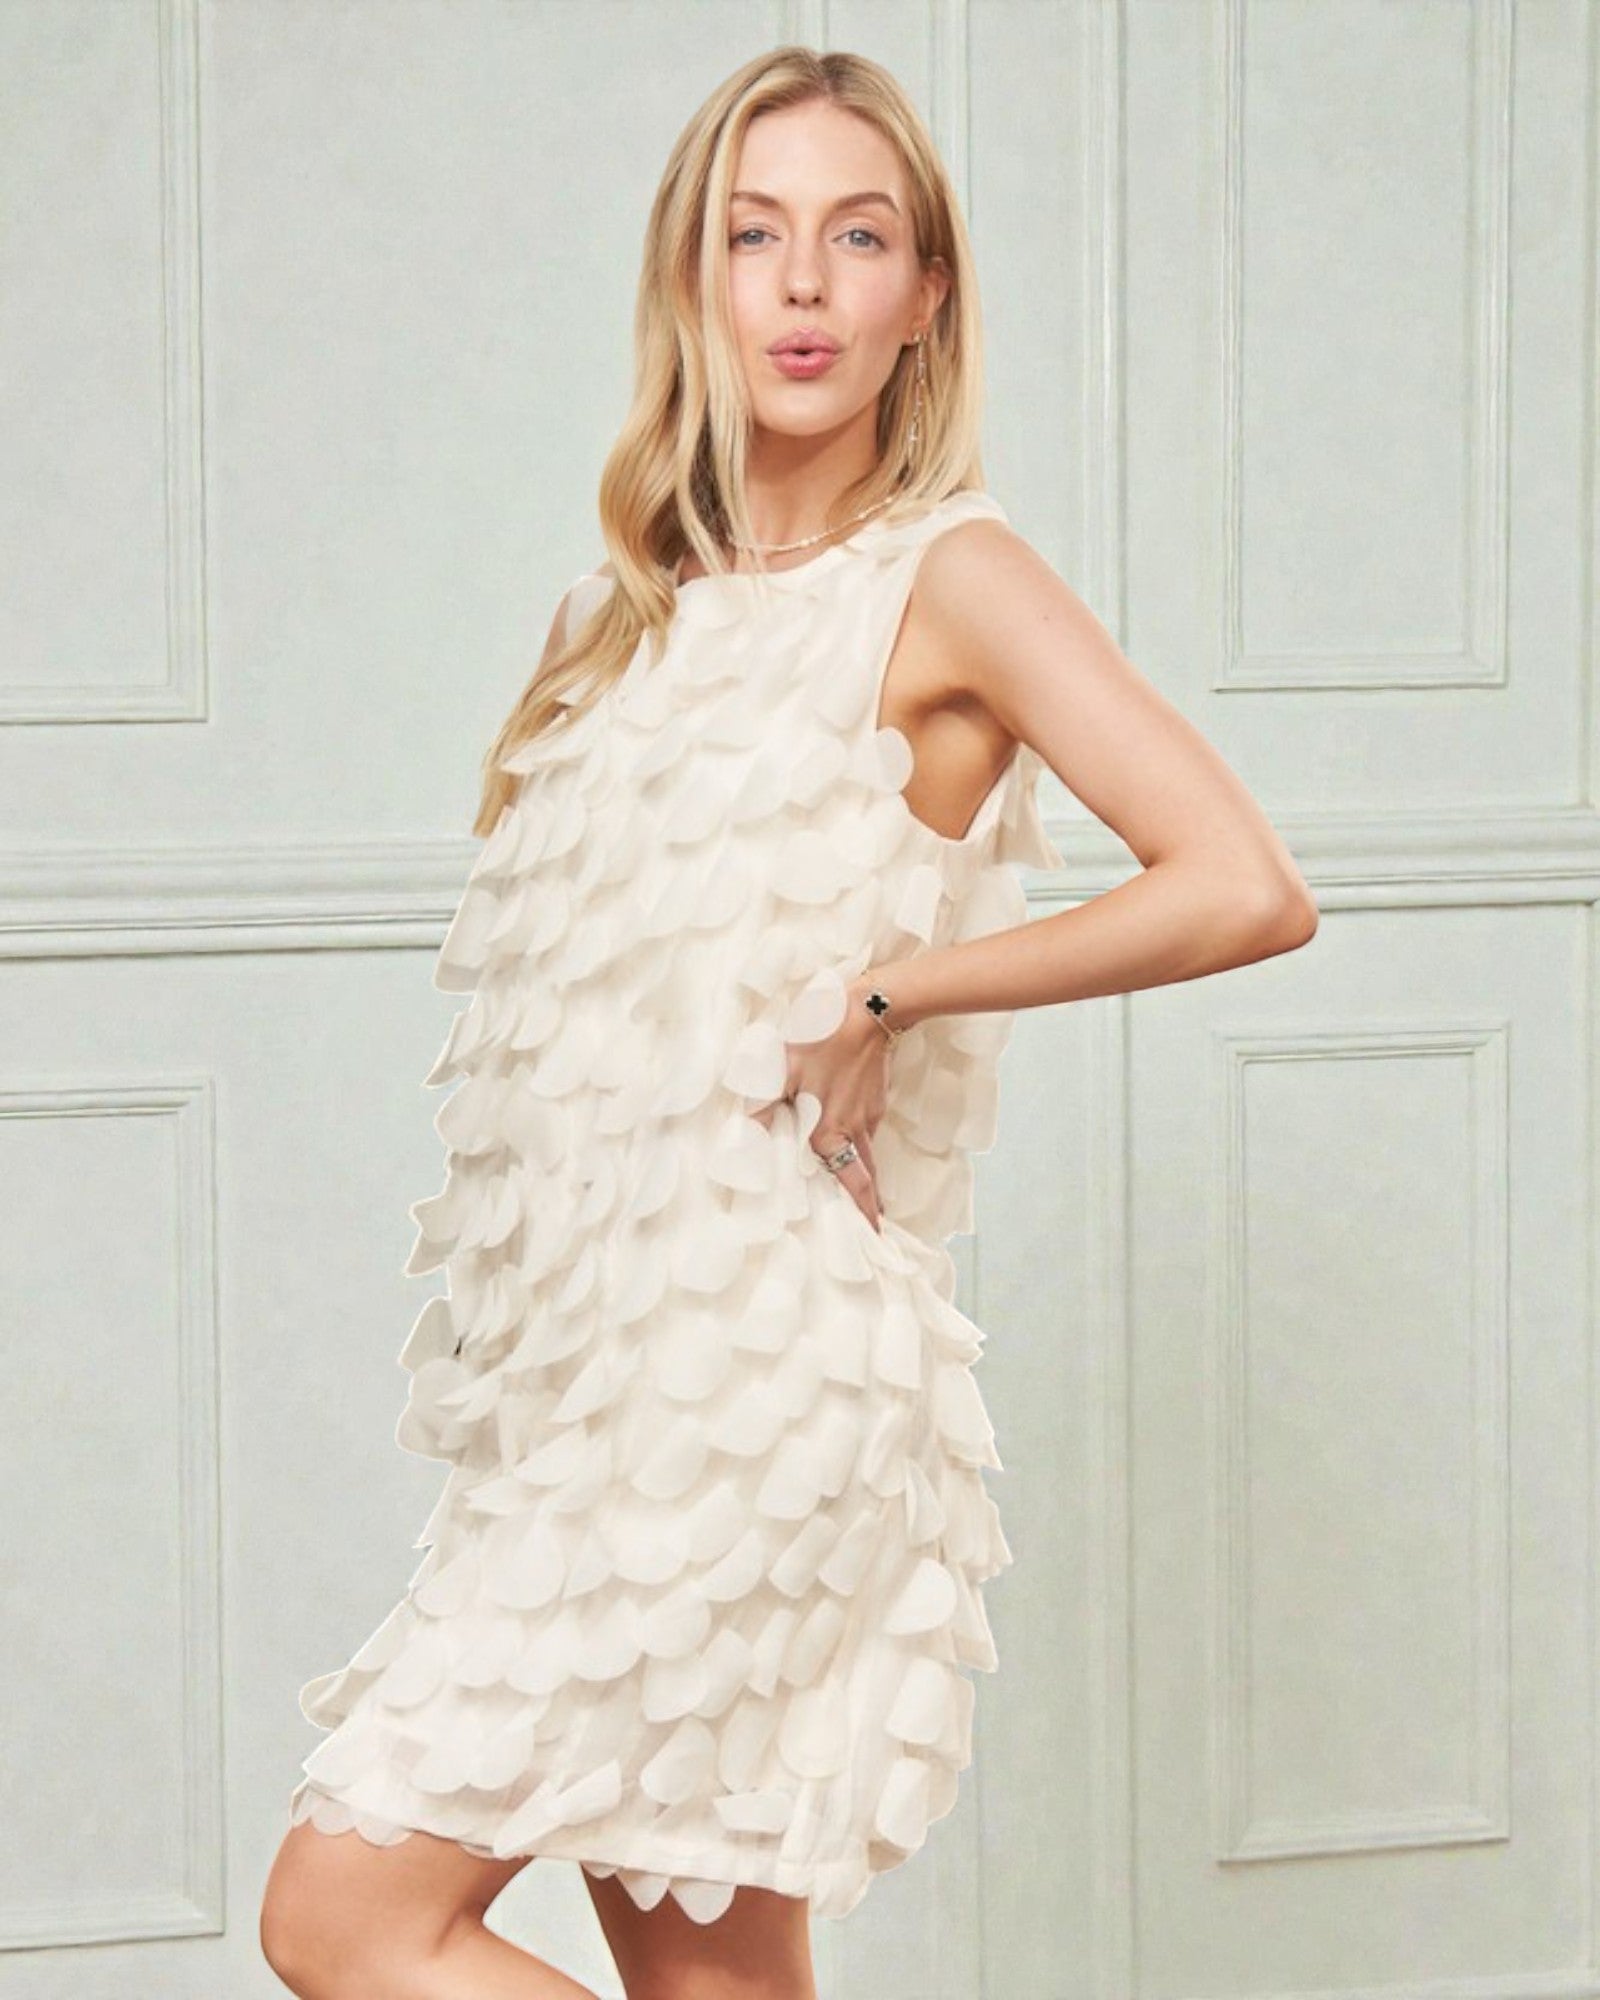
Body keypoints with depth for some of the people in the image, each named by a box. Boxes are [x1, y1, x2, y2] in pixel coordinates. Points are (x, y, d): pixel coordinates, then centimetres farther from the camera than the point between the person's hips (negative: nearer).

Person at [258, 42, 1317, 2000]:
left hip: (757, 1352, -7)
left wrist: (882, 996, -12)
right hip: (597, 1356, 7)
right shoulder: (642, 601, 14)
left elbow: (1246, 890, -19)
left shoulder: (948, 578, -7)